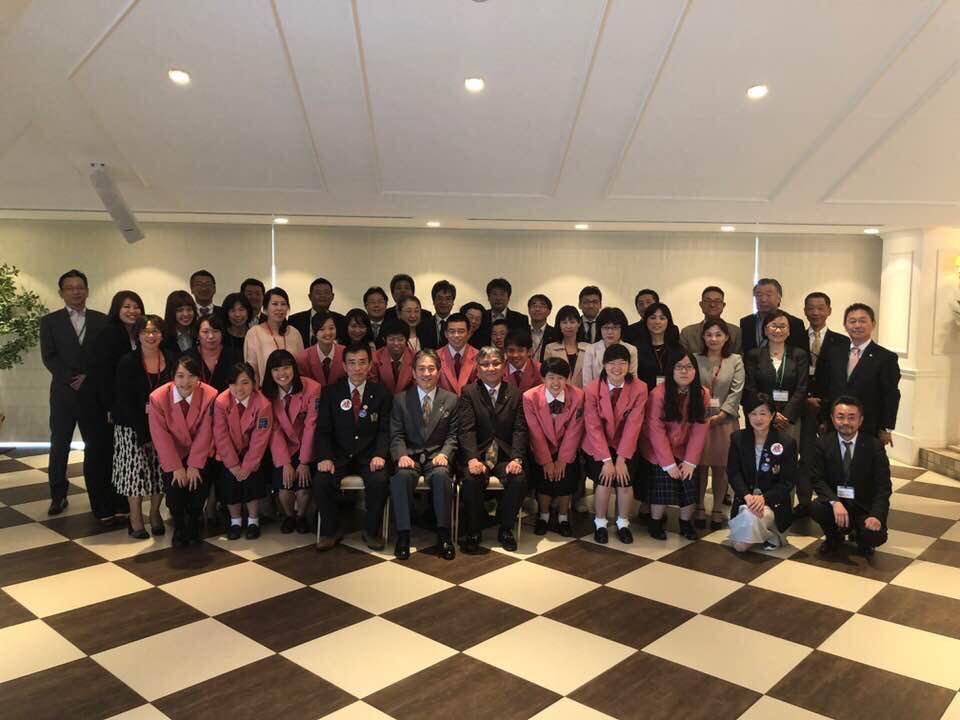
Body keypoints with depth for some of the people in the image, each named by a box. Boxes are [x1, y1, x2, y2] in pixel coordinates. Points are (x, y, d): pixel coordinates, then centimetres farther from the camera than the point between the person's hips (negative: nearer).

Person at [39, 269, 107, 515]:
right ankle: (58, 496, 12)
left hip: (94, 392, 0)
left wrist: (88, 377, -10)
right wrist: (71, 380, -13)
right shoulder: (50, 321, 6)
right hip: (63, 393, 0)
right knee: (59, 446, 3)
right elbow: (49, 357, -2)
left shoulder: (101, 320, 7)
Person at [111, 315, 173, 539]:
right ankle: (135, 518, 11)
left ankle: (155, 513, 21)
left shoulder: (170, 361, 1)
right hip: (133, 426, -2)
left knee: (161, 469, 4)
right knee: (136, 468, -2)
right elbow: (124, 400, -10)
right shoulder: (127, 362, -7)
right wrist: (144, 432, -15)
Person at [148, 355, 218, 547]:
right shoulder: (158, 398, -20)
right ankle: (179, 527, 7)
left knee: (200, 484, -18)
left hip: (199, 452, 0)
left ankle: (194, 523, 12)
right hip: (172, 453, 0)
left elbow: (205, 433, -16)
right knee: (174, 485, -19)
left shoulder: (209, 395, -20)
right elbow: (160, 437, -17)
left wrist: (194, 465, -18)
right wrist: (175, 467, -19)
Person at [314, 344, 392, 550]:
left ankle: (371, 530, -5)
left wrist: (380, 455, -18)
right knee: (321, 481, -27)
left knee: (379, 481, -30)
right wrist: (325, 457, -15)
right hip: (339, 455, 1)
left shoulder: (381, 393, 4)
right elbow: (323, 430, 2)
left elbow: (385, 430, 0)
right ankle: (330, 531, -3)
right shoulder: (331, 392, 5)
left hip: (369, 456, -1)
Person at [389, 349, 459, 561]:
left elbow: (453, 435, 5)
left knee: (441, 475, -34)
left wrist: (444, 454, -14)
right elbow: (396, 435, 3)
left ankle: (443, 533, -24)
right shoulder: (401, 400, 8)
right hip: (410, 455, 0)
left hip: (437, 456, 0)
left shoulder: (451, 400, 8)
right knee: (401, 476, -33)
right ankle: (403, 534, -25)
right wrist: (402, 455, -17)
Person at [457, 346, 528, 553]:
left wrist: (517, 458, -16)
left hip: (505, 455, 2)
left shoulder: (515, 394, 9)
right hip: (477, 454, -1)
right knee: (471, 480, -31)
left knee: (519, 480, -27)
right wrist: (472, 458, -23)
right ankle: (473, 533, -8)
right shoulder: (468, 393, 4)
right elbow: (466, 430, -7)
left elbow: (519, 430, 1)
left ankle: (506, 530, -3)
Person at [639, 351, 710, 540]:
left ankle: (686, 522, 20)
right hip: (659, 452, -3)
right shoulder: (658, 393, -20)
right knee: (664, 488, -10)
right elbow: (656, 431, -17)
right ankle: (655, 522, 16)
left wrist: (690, 461, -10)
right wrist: (668, 463, -16)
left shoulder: (703, 394, -7)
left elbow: (699, 431, -6)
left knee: (690, 487, -6)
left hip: (684, 451, 4)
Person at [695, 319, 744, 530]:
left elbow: (736, 391, -2)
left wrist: (720, 415, -11)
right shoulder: (694, 360, 3)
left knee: (720, 467, 6)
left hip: (725, 421, 0)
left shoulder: (736, 361, 5)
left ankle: (717, 510, 17)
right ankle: (699, 509, 16)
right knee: (699, 466, 4)